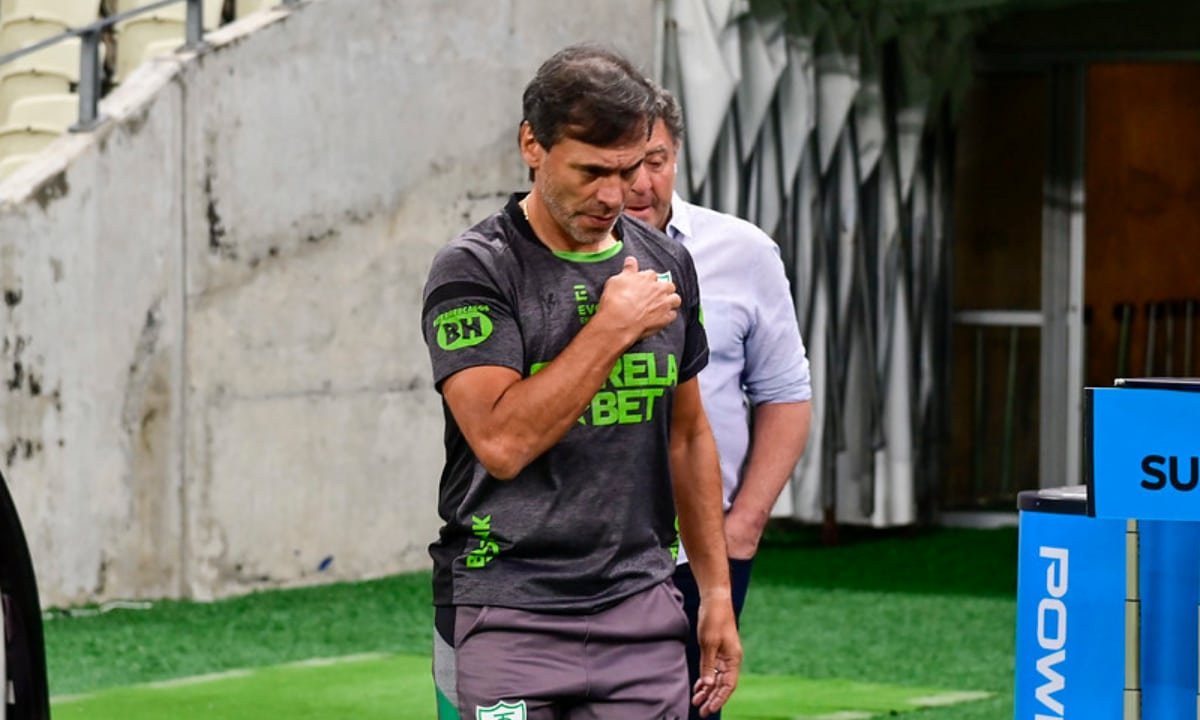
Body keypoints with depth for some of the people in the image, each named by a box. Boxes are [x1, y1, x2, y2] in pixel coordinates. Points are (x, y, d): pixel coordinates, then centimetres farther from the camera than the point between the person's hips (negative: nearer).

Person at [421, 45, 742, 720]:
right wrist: (613, 328, -14)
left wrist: (718, 591, 18)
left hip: (643, 615, 5)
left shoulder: (666, 264, 12)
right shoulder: (474, 271, -7)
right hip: (508, 619, -5)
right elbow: (502, 442, -19)